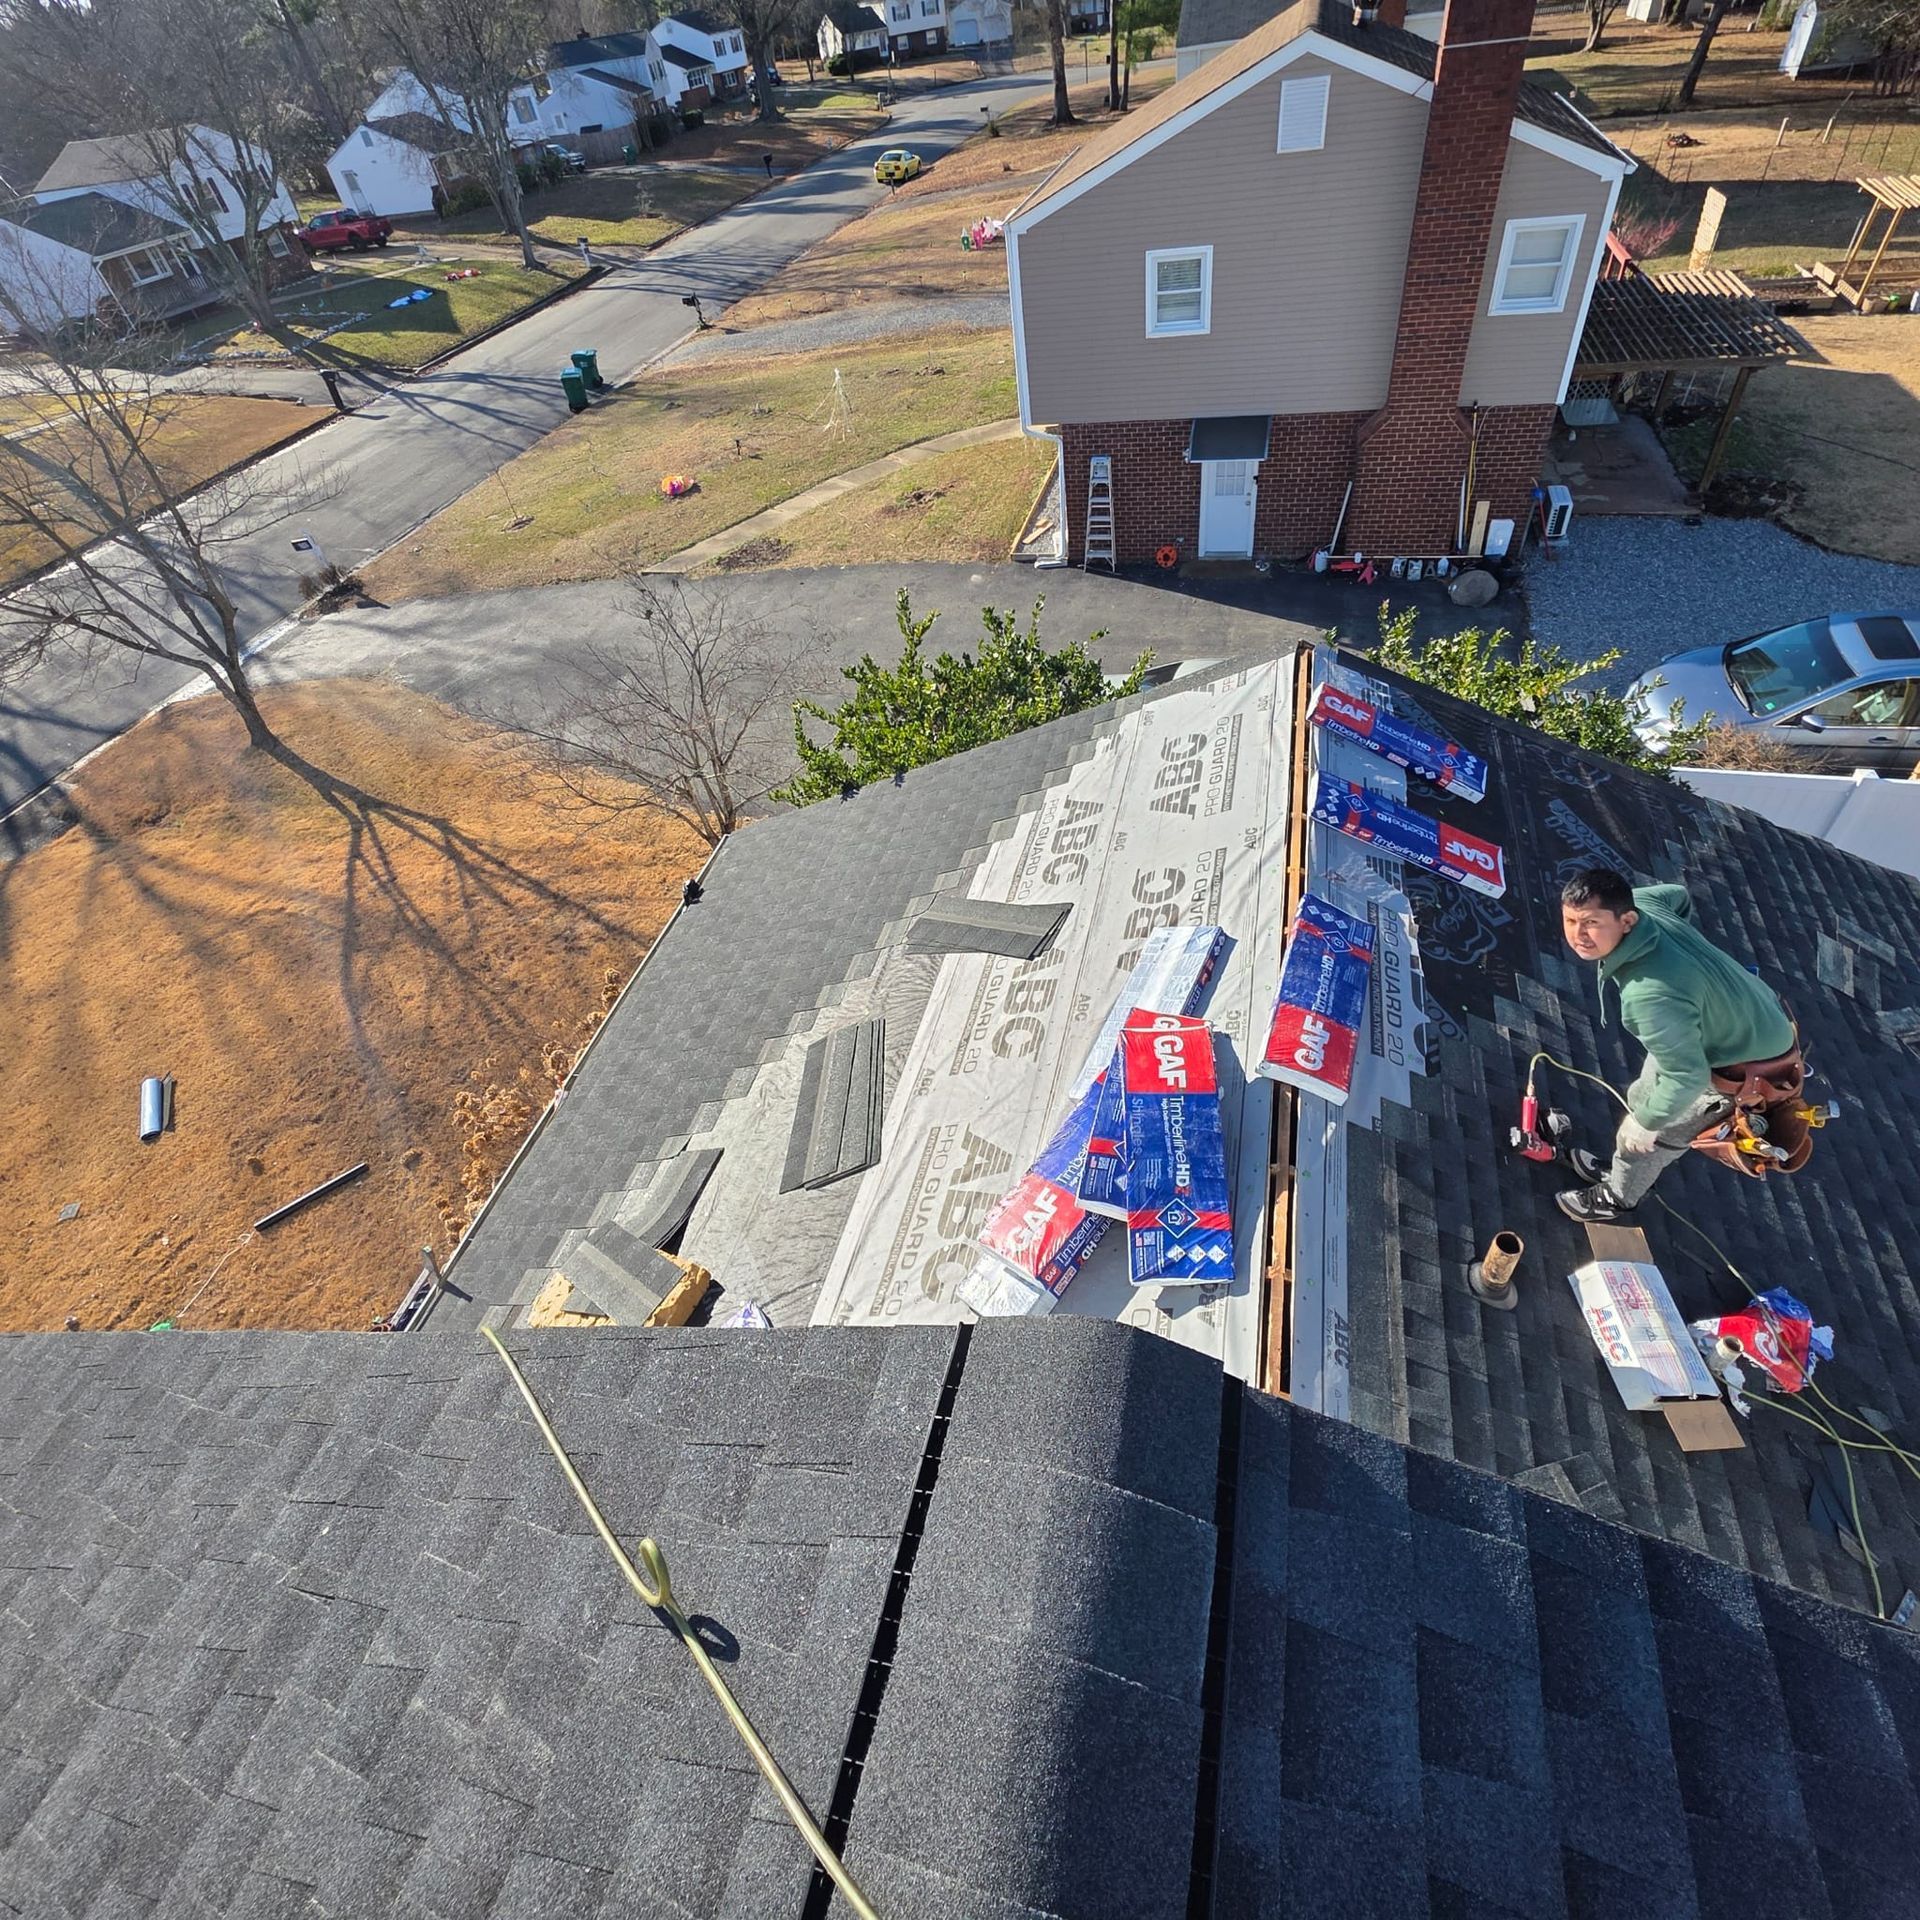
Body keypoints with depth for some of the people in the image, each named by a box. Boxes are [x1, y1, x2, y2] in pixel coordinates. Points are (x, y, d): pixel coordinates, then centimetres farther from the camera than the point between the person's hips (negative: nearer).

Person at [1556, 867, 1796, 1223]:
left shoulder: (1649, 996, -46)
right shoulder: (1638, 903, -21)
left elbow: (1688, 1076, -35)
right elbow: (1679, 897, 5)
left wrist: (1648, 1118, -16)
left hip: (1748, 1061, -8)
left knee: (1640, 1136, 11)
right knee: (1642, 1098, 25)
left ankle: (1618, 1197, 41)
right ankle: (1625, 1173, 51)